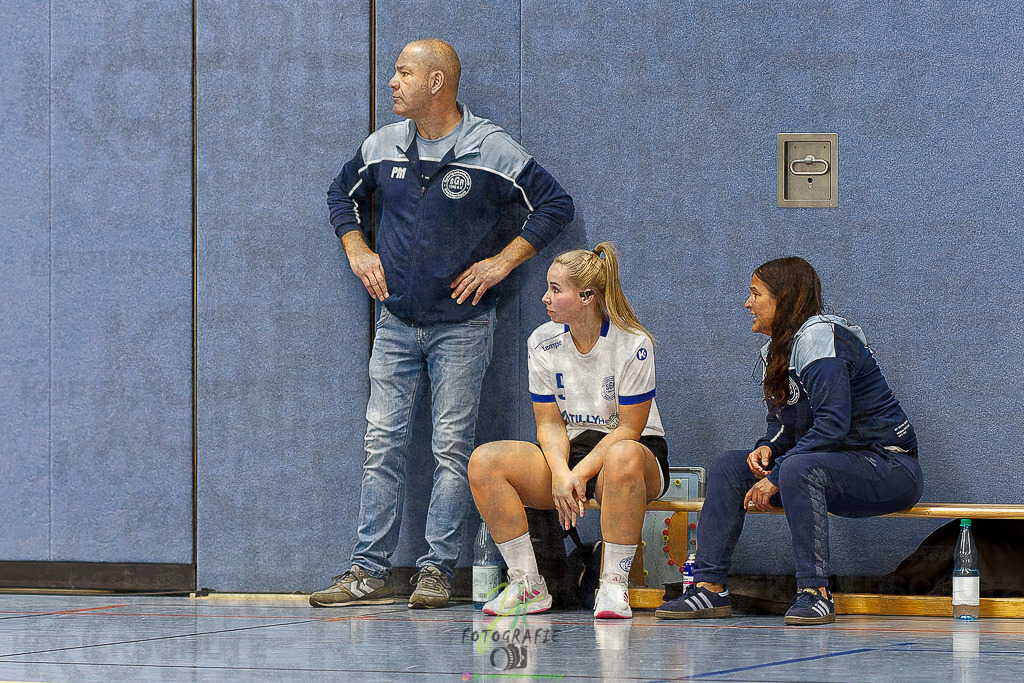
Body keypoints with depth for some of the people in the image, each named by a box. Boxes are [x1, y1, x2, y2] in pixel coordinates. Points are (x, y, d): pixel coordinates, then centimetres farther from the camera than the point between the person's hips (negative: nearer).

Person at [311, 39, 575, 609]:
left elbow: (557, 204, -4)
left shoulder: (494, 152, -9)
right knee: (382, 445, 0)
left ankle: (438, 571, 2)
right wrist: (358, 251, 9)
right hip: (396, 323, 4)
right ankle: (370, 572, 2)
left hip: (462, 324, -4)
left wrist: (504, 260, -8)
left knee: (452, 449, -3)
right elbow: (343, 194, 24)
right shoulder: (382, 147, 5)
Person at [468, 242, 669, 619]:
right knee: (485, 461, -21)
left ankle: (613, 585, -33)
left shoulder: (633, 344, -14)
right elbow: (549, 423, 1)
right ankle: (527, 584, -17)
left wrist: (580, 474, -23)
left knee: (623, 457, -43)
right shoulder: (542, 342, -1)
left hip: (635, 449, -5)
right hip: (569, 451, 5)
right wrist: (560, 472, -19)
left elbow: (629, 428, -14)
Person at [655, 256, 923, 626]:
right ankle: (710, 588, -6)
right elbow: (781, 425, 17)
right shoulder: (775, 351, 12)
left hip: (889, 466, -9)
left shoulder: (818, 337, -18)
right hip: (831, 465, 10)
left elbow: (833, 424, -27)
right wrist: (767, 449, -8)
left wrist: (775, 477, -24)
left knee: (799, 468, -36)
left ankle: (815, 592, -32)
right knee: (730, 466, 0)